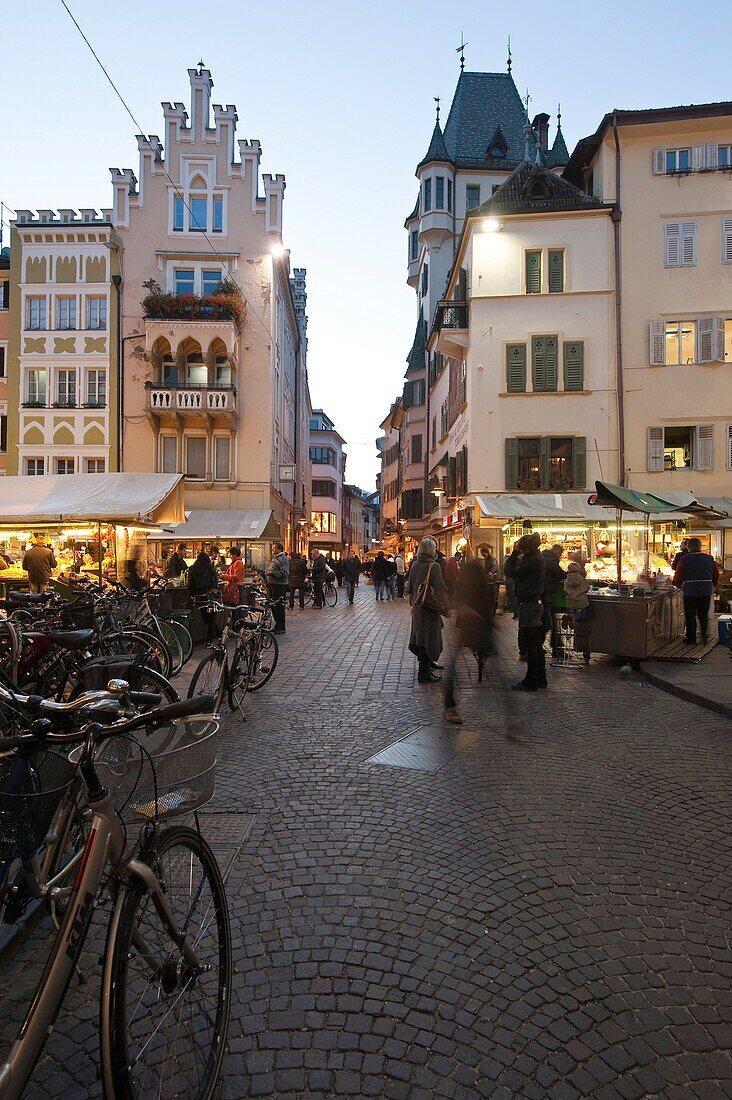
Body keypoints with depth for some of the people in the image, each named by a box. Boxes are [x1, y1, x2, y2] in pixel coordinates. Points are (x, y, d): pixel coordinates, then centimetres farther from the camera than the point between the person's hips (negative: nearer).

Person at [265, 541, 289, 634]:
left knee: (279, 606, -7)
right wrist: (266, 572, 15)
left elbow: (284, 573, -21)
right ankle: (278, 625, 23)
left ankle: (281, 627, -1)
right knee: (273, 606, 13)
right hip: (272, 585, 10)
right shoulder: (274, 558, 19)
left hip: (279, 585, -10)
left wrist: (272, 573, -26)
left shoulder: (283, 559, -11)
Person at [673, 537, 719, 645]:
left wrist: (679, 586, 10)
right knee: (704, 615, 16)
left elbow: (678, 576, -9)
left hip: (690, 591, -3)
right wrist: (713, 586, 25)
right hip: (706, 591, 3)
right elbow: (716, 574, 11)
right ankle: (705, 636, 12)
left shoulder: (684, 559, -9)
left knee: (690, 616, 6)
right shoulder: (709, 558, 3)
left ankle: (691, 639, 11)